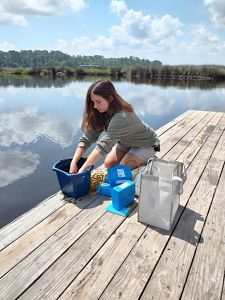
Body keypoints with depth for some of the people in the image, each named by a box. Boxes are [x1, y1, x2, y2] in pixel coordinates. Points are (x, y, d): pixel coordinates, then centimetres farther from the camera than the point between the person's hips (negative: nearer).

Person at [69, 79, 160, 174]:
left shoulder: (121, 117, -39)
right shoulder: (101, 113, -16)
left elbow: (103, 146, -44)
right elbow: (87, 138, -18)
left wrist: (82, 170, -42)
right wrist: (74, 162, -28)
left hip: (146, 144, -7)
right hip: (126, 141, 7)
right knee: (109, 164, -4)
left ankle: (148, 161, 6)